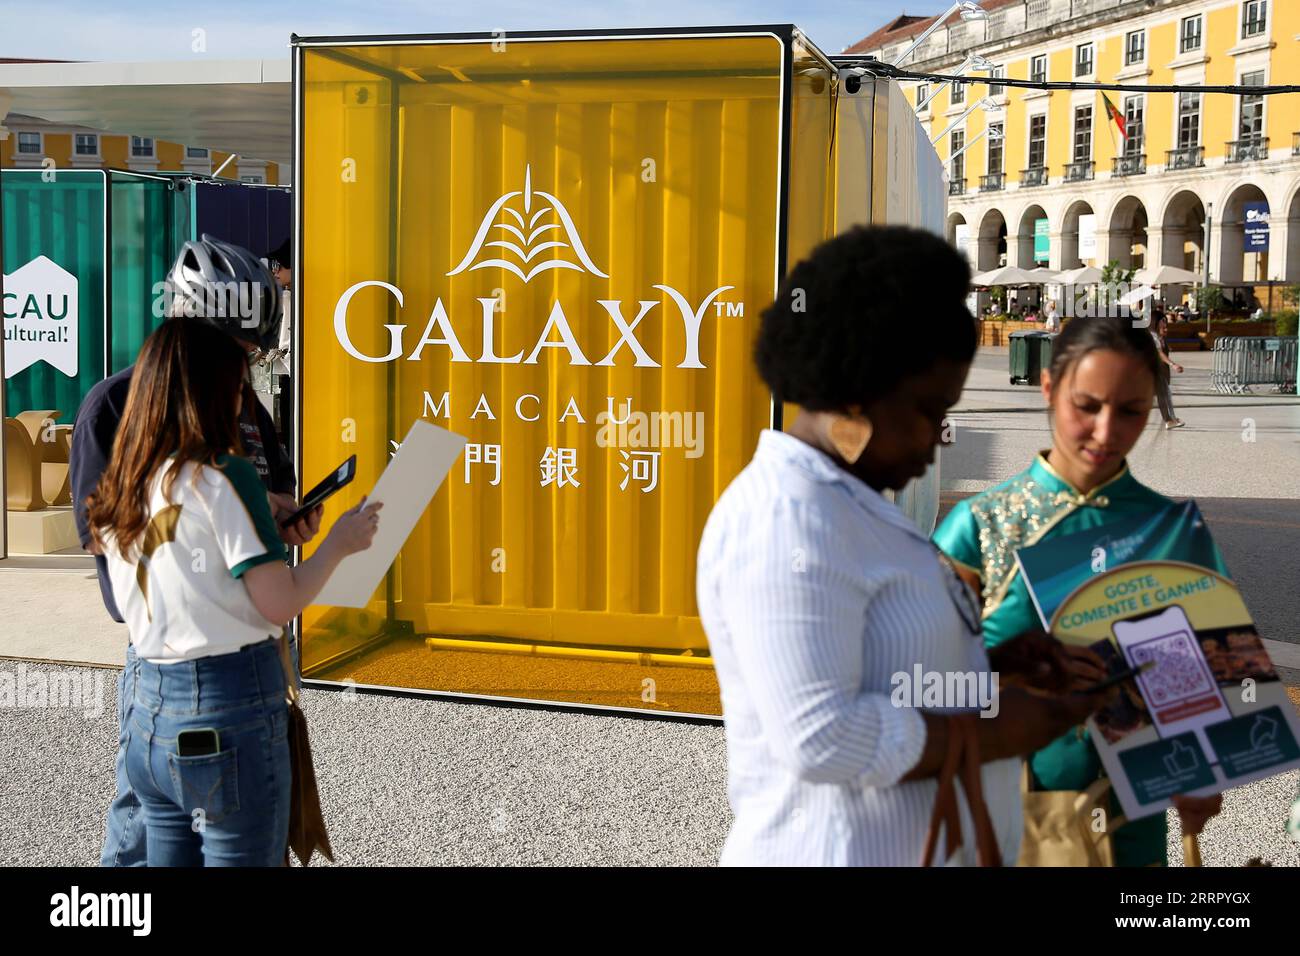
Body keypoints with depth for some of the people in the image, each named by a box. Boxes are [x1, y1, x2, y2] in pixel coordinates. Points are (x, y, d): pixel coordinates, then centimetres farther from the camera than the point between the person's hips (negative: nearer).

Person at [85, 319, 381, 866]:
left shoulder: (117, 493, 7)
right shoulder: (222, 477, -13)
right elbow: (280, 604, -14)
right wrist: (339, 543, 1)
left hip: (150, 703, 7)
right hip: (230, 703, -7)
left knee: (165, 855, 15)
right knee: (243, 856, 3)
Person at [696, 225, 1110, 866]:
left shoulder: (843, 502, 10)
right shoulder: (787, 518, -22)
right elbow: (821, 739, -28)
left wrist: (991, 661, 4)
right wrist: (986, 733, -18)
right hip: (851, 850, -9)